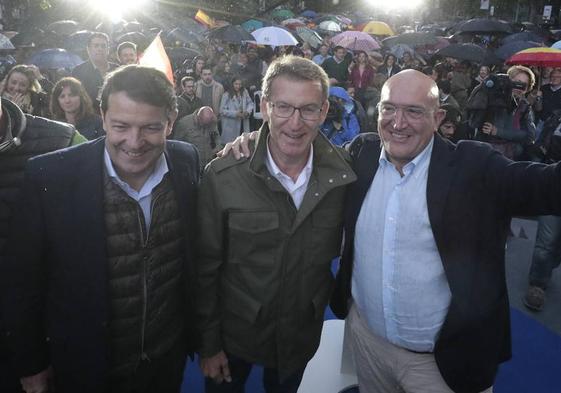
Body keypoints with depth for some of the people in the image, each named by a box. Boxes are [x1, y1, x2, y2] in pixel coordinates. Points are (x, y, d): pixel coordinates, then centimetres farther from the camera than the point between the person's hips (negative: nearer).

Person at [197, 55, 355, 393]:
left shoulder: (342, 172, -14)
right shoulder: (223, 175, -22)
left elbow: (335, 248, 1)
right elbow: (207, 266, -14)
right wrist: (209, 342, -8)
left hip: (303, 334, 2)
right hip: (235, 332, -2)